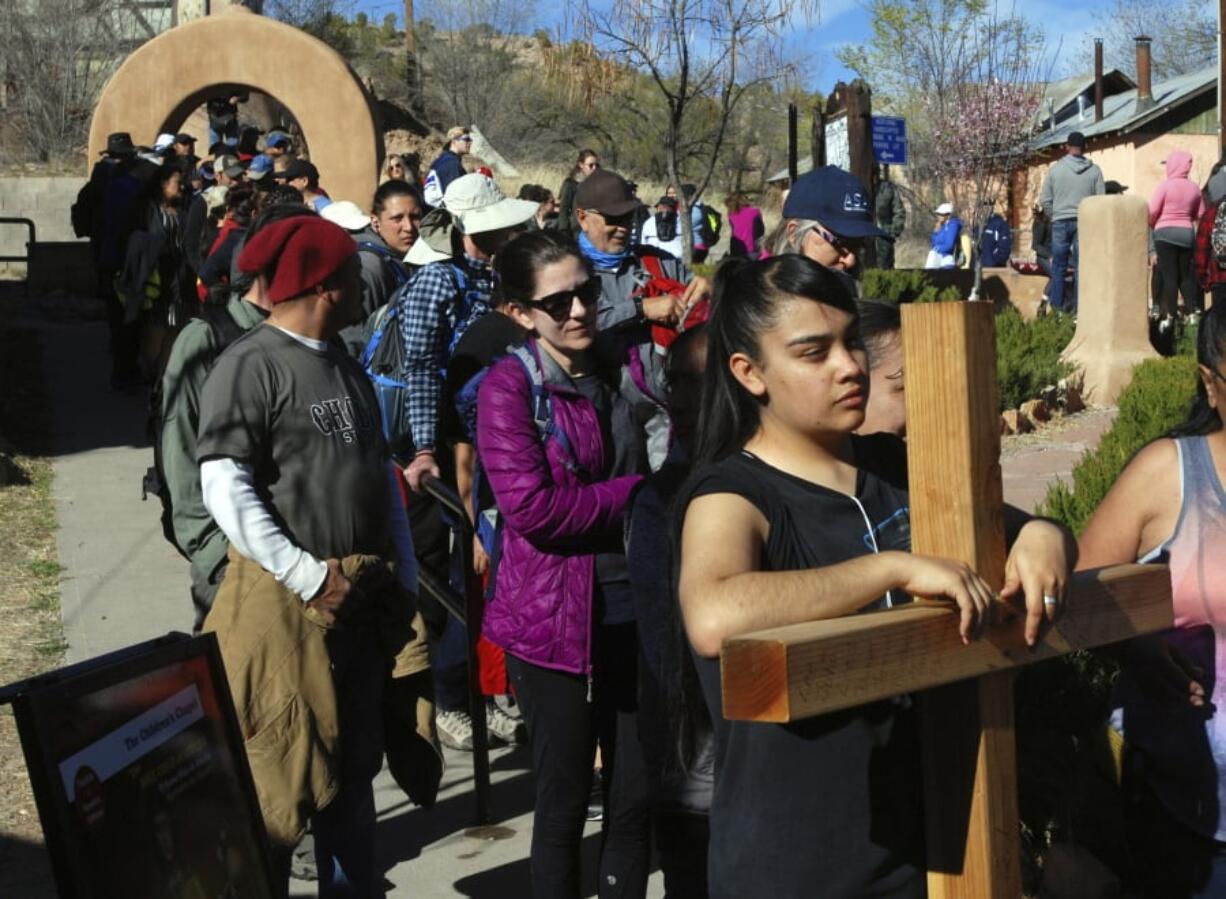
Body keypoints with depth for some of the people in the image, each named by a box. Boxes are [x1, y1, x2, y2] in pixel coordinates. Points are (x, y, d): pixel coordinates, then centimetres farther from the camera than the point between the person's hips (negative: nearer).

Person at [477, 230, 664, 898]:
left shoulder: (621, 371, 8)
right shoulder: (509, 386, -9)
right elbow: (531, 506, -19)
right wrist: (637, 493, -10)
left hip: (634, 608, 5)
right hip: (556, 616, -5)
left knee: (637, 797, 11)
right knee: (564, 804, 8)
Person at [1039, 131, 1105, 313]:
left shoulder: (1055, 169, 0)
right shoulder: (1094, 171, 1)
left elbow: (1045, 200, 2)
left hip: (1060, 222, 0)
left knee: (1058, 266, 5)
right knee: (1081, 267, 3)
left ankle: (1057, 306, 4)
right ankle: (1078, 306, 2)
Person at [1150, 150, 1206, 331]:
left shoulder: (1165, 185, -10)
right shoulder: (1194, 188, 6)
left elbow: (1152, 211, -13)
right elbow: (1200, 215, 12)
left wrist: (1151, 225, 7)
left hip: (1165, 233, -4)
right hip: (1187, 234, 4)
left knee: (1168, 276, -4)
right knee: (1187, 275, 13)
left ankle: (1168, 316, -8)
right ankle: (1193, 311, 10)